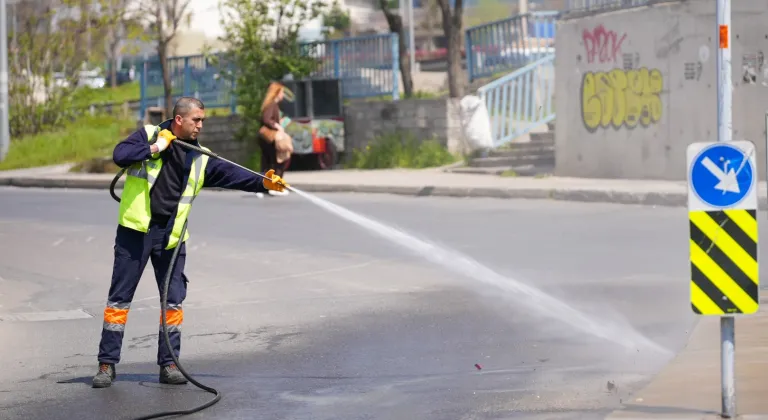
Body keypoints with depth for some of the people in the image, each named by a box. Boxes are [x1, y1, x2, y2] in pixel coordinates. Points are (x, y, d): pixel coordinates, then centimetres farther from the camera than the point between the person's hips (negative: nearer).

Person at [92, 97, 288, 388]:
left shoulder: (201, 158, 8)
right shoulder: (148, 135, -1)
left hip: (171, 237, 4)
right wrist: (156, 147, -17)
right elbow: (120, 156, -15)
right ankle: (107, 364, 6)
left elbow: (230, 174, 0)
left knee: (173, 301, 4)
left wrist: (263, 183, -13)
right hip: (135, 231, -4)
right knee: (119, 298, 0)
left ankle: (168, 364, 14)